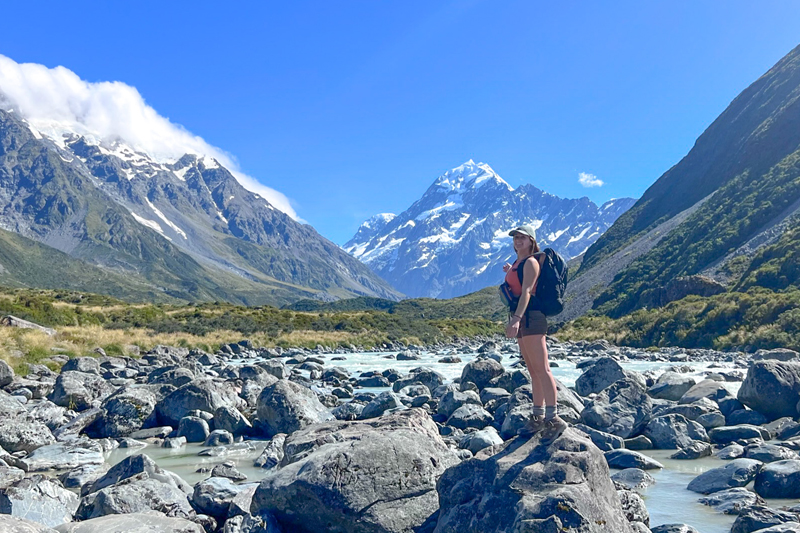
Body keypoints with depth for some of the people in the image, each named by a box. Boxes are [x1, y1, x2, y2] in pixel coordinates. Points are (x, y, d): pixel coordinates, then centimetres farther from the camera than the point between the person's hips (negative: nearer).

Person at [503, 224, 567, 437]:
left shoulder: (530, 262, -8)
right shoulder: (518, 263, 19)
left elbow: (527, 291, -21)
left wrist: (517, 318, -31)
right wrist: (510, 272, 25)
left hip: (531, 316, -10)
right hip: (521, 319, 10)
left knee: (541, 369, -13)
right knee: (533, 371, 11)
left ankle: (553, 418, -14)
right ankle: (538, 417, 15)